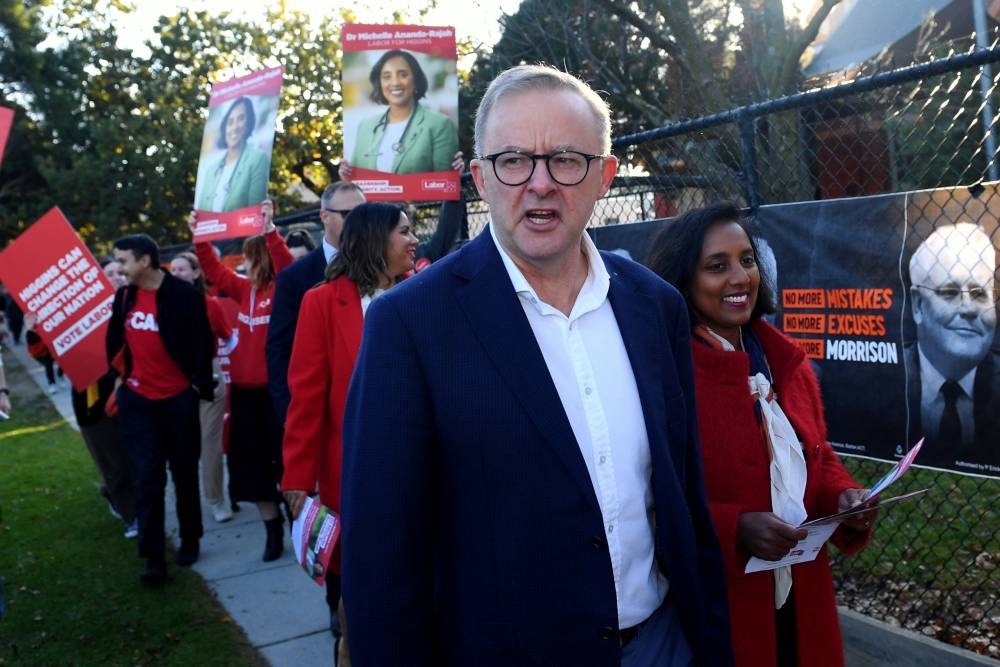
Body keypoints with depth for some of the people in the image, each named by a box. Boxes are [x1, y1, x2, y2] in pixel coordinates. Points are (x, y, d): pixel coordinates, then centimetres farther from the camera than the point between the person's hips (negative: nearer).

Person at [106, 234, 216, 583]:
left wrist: (199, 384, -14)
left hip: (178, 398, -3)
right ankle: (153, 557, 4)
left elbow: (202, 343, -11)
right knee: (147, 477, 0)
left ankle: (189, 540, 29)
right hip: (137, 400, 3)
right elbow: (115, 342, 12)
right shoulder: (123, 296, 4)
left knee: (184, 473, 12)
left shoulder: (184, 294, -13)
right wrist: (117, 382, 6)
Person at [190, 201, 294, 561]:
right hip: (244, 389, 7)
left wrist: (270, 231, -36)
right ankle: (272, 528, 22)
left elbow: (287, 267, -29)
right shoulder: (244, 289, 8)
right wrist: (199, 236, 10)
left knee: (286, 457, 1)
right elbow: (214, 270, 16)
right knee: (250, 461, 10)